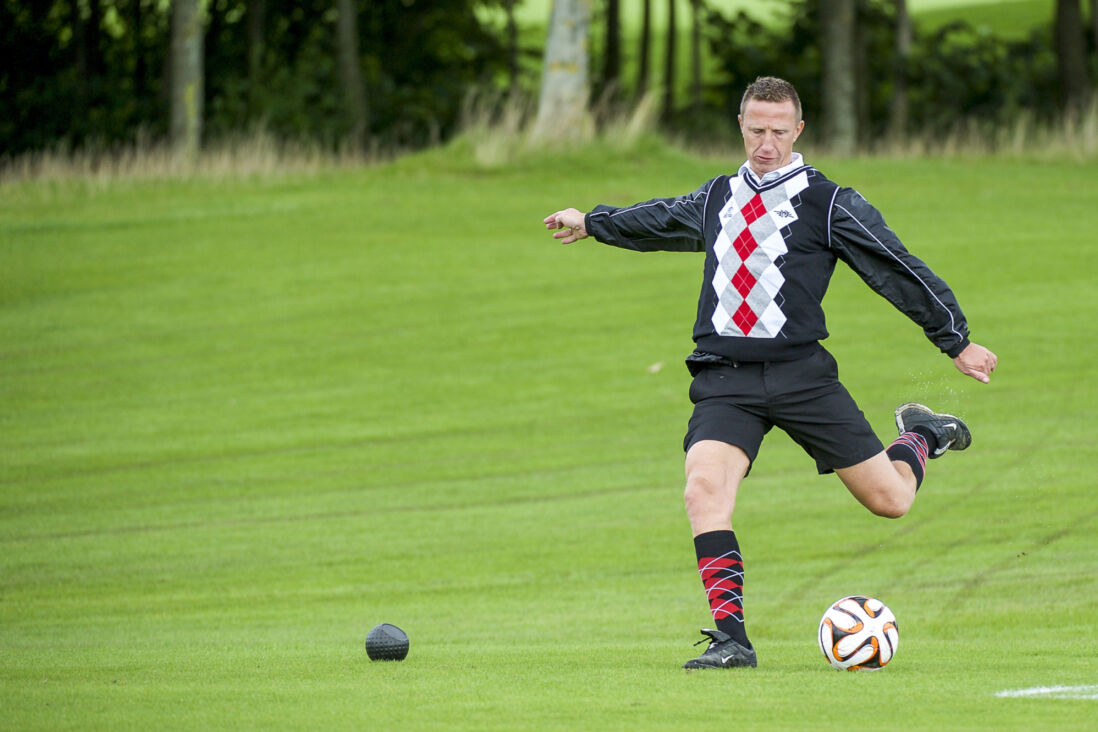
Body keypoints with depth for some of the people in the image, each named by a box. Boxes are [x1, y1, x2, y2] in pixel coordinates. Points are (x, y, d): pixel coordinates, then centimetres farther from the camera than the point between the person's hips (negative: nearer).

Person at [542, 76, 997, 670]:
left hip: (801, 374, -3)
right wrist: (592, 223, 50)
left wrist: (956, 341, 6)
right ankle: (729, 638, -19)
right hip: (724, 380, 3)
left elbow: (897, 269, 4)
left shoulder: (829, 204, 0)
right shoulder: (716, 199, 15)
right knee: (704, 490, -23)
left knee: (890, 499, -1)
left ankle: (917, 437, 36)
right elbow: (657, 222, 36)